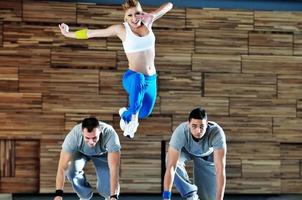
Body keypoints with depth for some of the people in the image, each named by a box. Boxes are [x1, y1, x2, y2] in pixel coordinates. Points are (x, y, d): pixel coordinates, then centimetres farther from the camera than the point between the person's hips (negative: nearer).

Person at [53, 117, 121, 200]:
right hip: (80, 152, 1)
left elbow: (114, 168, -44)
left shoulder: (110, 135, -42)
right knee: (72, 171, -29)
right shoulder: (74, 135, -40)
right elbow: (62, 167, -38)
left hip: (102, 153, -1)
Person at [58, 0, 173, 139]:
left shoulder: (147, 21, 4)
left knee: (144, 113, 14)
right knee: (139, 79, -43)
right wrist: (68, 34, -2)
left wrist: (152, 15, -4)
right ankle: (133, 119, -34)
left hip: (151, 79, 6)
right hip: (133, 77, -6)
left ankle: (126, 114, 48)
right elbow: (92, 33, -3)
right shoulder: (121, 29, -7)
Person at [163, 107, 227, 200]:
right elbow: (171, 167, -44)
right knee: (172, 161, -33)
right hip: (185, 151, 0)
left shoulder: (217, 133, -42)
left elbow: (220, 169, -44)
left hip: (207, 154, 0)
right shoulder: (180, 132, -42)